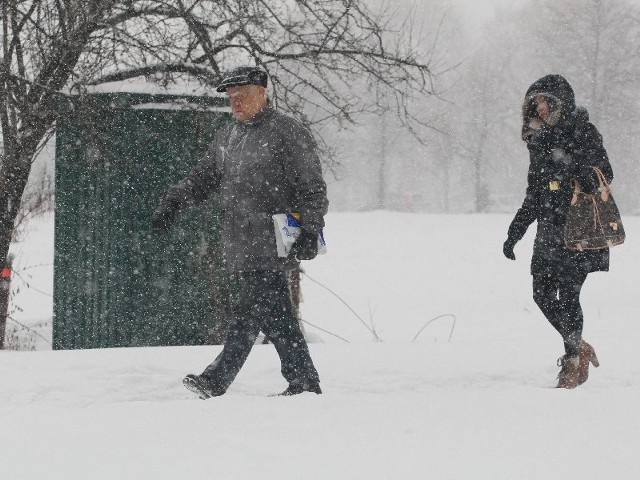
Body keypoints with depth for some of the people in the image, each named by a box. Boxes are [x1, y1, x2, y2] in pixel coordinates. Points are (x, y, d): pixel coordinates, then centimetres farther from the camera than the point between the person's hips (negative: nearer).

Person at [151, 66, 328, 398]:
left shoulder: (288, 133, -3)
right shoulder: (226, 137, 19)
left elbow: (312, 189, -6)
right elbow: (202, 178, 23)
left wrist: (310, 230, -13)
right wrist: (172, 204, 8)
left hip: (271, 244, -7)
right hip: (238, 245, 7)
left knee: (248, 312, -11)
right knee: (276, 316, 6)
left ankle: (217, 381, -14)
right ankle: (304, 383, 11)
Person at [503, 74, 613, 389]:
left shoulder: (583, 133, -3)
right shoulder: (539, 139, 15)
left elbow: (606, 174, -7)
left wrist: (587, 173, -30)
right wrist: (514, 234, 18)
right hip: (550, 229, 6)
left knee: (568, 293, -10)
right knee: (543, 293, 1)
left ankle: (572, 361, 1)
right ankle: (581, 349, 18)